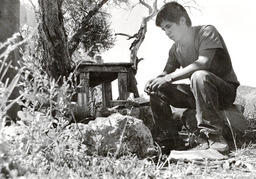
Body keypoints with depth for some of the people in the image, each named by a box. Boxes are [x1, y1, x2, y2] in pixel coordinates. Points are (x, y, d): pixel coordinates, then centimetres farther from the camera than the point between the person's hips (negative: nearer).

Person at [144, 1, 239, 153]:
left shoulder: (207, 32, -15)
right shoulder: (175, 49, 6)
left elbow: (202, 63, -29)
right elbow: (167, 72, 10)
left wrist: (169, 77, -29)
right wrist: (154, 81, -14)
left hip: (226, 90, -7)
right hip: (197, 93, 7)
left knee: (199, 76, -38)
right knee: (157, 90, -5)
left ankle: (211, 134, -31)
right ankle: (169, 138, -2)